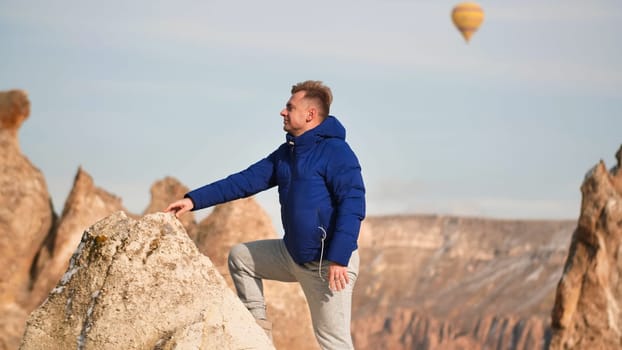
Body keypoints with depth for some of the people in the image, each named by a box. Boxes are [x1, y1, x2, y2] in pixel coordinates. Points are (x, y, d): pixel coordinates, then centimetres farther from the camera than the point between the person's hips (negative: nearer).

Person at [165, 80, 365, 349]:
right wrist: (194, 200, 3)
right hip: (292, 254, 9)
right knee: (240, 256, 18)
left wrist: (338, 259, -28)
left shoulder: (335, 152, -15)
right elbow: (245, 181, 10)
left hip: (329, 263, -9)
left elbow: (353, 205, -22)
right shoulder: (286, 153, 11)